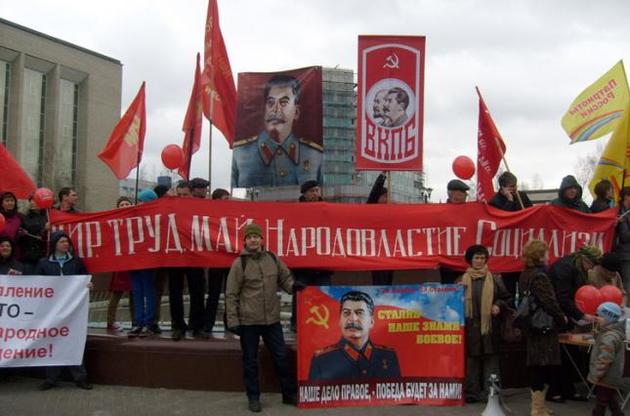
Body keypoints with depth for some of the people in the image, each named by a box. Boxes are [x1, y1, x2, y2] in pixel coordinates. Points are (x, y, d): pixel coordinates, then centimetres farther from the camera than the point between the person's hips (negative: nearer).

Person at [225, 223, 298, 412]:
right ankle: (253, 397, 21)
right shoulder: (239, 263, -7)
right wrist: (233, 321, -10)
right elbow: (231, 294, -6)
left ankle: (289, 393, 25)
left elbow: (284, 277, 17)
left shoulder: (273, 259, 3)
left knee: (281, 357, 12)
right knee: (250, 361, 8)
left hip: (272, 319, 3)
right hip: (248, 320, -3)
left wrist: (292, 286, -7)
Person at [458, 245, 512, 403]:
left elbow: (507, 298, 12)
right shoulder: (462, 280, 9)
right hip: (470, 326, 0)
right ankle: (472, 392, 7)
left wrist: (498, 305, -7)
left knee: (491, 358, -1)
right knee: (471, 359, 1)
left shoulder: (494, 279, 8)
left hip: (490, 325, 0)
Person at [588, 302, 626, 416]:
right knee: (613, 403, 20)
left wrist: (596, 375, -23)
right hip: (611, 378, 10)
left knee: (600, 404, -1)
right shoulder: (611, 332, 9)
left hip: (606, 378, -10)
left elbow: (604, 360, -29)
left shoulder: (610, 337, -25)